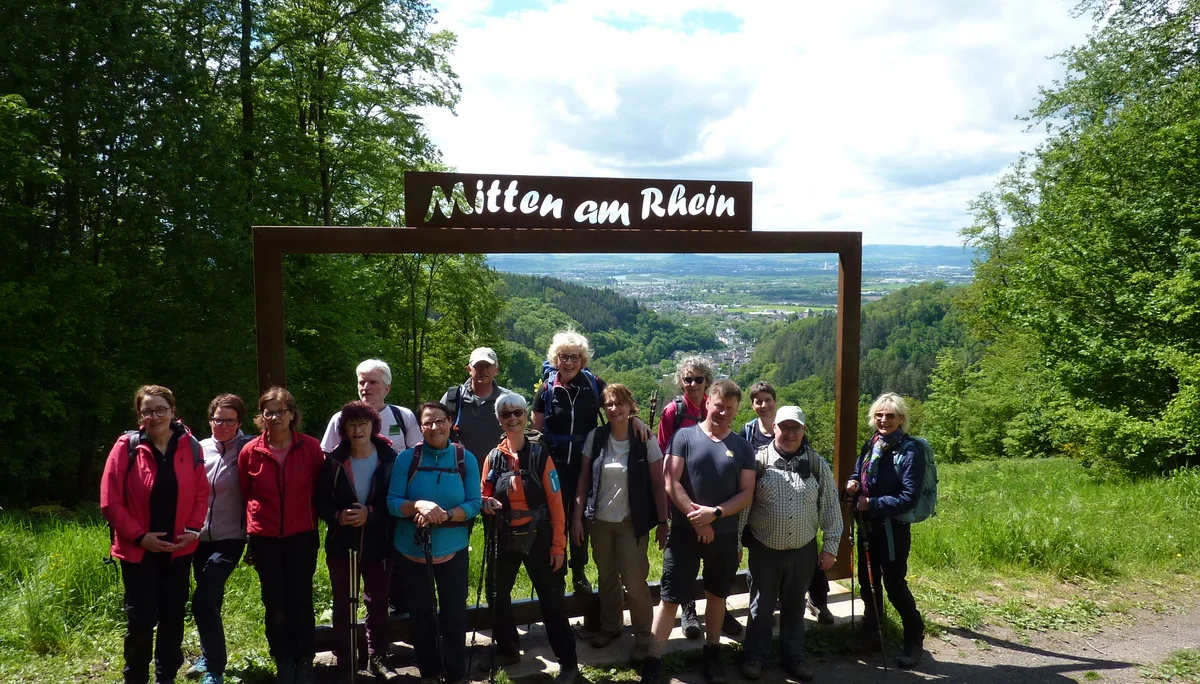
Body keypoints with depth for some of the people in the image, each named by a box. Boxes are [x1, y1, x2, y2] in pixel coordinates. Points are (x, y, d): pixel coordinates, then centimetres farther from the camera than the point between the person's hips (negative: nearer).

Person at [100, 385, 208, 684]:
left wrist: (193, 529, -7)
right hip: (138, 549, -3)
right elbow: (110, 501, -10)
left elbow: (201, 492, 5)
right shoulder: (127, 446, -10)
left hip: (179, 548, 3)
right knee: (141, 620, 1)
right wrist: (139, 535, -13)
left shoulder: (190, 446, -2)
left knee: (173, 616, 12)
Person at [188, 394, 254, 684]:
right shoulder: (200, 449, 3)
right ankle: (208, 656, 39)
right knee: (210, 600, 19)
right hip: (201, 537, 5)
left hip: (230, 537, -5)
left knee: (203, 601, -15)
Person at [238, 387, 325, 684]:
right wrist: (257, 521, 14)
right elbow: (245, 492, 11)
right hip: (265, 537, 1)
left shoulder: (310, 447, -7)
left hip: (302, 535, -1)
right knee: (275, 603, 6)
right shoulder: (250, 451, -5)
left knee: (301, 601, 4)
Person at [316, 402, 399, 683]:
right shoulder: (334, 461, -2)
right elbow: (321, 501, 1)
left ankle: (377, 659, 27)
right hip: (341, 545, 1)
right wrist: (338, 516, -18)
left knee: (378, 603, 11)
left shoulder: (390, 459, -7)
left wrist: (370, 514, -20)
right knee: (343, 605, 8)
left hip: (378, 545, -1)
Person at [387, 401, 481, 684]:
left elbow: (474, 504, -10)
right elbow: (392, 503, -11)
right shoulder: (406, 458, -9)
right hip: (411, 549, 0)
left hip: (452, 548, 0)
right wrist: (418, 506, -30)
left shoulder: (466, 459, -7)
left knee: (454, 612, 9)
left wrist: (445, 515, -25)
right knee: (420, 613, 15)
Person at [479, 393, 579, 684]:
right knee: (498, 594, 11)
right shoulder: (493, 457, 3)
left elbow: (555, 502, -6)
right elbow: (484, 496, 13)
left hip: (536, 537, -4)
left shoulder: (540, 454, -6)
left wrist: (558, 545, -9)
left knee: (550, 599, -1)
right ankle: (507, 650, 32)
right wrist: (488, 503, -12)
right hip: (505, 538, 4)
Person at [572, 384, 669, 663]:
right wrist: (577, 516, -2)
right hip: (599, 520, 3)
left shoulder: (645, 440, -9)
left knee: (635, 582, -2)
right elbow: (583, 479, 2)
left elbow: (658, 485, -5)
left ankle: (643, 636, 15)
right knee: (607, 577, 15)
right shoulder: (595, 437, -2)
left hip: (632, 522, -3)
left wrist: (662, 522, -7)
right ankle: (610, 626, 34)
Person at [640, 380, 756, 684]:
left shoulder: (742, 447, 2)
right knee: (670, 598, -2)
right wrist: (697, 519, -14)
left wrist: (714, 513, -17)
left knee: (717, 594, 17)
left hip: (725, 534, 3)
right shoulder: (684, 436, -5)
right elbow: (670, 482, -11)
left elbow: (746, 493, -2)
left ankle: (712, 653, 34)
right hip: (685, 531, -3)